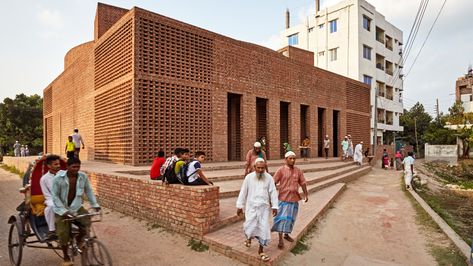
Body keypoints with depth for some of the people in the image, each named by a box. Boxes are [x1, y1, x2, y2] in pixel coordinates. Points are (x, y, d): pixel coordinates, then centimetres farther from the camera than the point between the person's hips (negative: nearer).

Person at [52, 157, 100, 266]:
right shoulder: (58, 178, -18)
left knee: (86, 222, -21)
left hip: (76, 207, 2)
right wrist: (64, 211, -19)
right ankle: (66, 257, 21)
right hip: (62, 209, -2)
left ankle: (79, 239, 12)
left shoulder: (83, 177, -11)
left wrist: (95, 204, 0)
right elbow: (55, 196, -12)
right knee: (63, 233, -6)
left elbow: (89, 191, 2)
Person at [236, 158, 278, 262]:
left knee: (263, 228, 3)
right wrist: (239, 206, 2)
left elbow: (273, 192, -1)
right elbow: (243, 192, 0)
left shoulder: (269, 178, -4)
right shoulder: (249, 177, -5)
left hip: (264, 207, 1)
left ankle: (261, 250, 23)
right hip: (251, 206, -1)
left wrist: (274, 206, -4)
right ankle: (249, 237, 29)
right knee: (250, 226, -8)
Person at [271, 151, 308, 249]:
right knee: (282, 218, -4)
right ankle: (280, 239, 4)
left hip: (294, 199, 5)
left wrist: (306, 194, 3)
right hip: (283, 198, -4)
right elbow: (273, 183, -8)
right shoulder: (281, 170, -8)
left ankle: (287, 234, 35)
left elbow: (303, 183, 9)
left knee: (291, 218, 15)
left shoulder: (298, 171, 5)